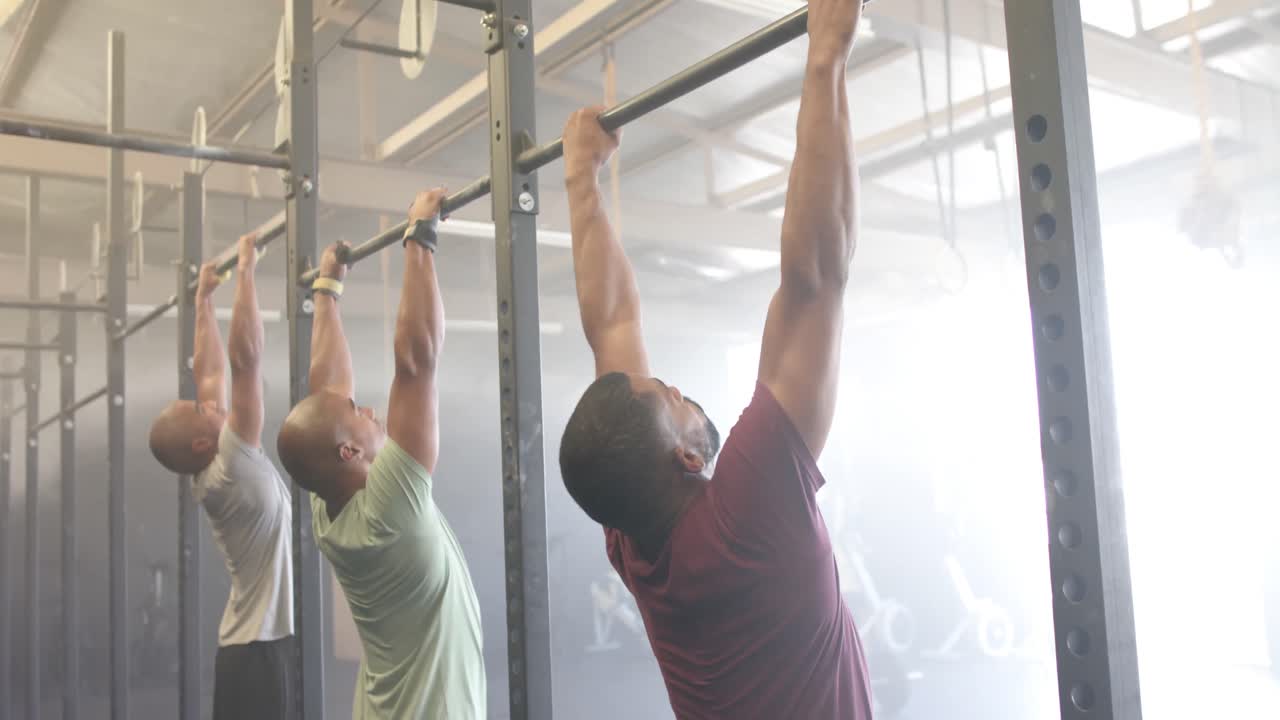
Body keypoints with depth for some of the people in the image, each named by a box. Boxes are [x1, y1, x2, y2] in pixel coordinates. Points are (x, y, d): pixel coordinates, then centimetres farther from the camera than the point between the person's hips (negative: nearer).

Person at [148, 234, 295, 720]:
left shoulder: (210, 473, 6)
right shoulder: (230, 470, -16)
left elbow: (209, 372, 15)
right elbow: (245, 357, -21)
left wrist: (203, 300, 21)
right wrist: (245, 270, -17)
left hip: (252, 643, 10)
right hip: (258, 647, -10)